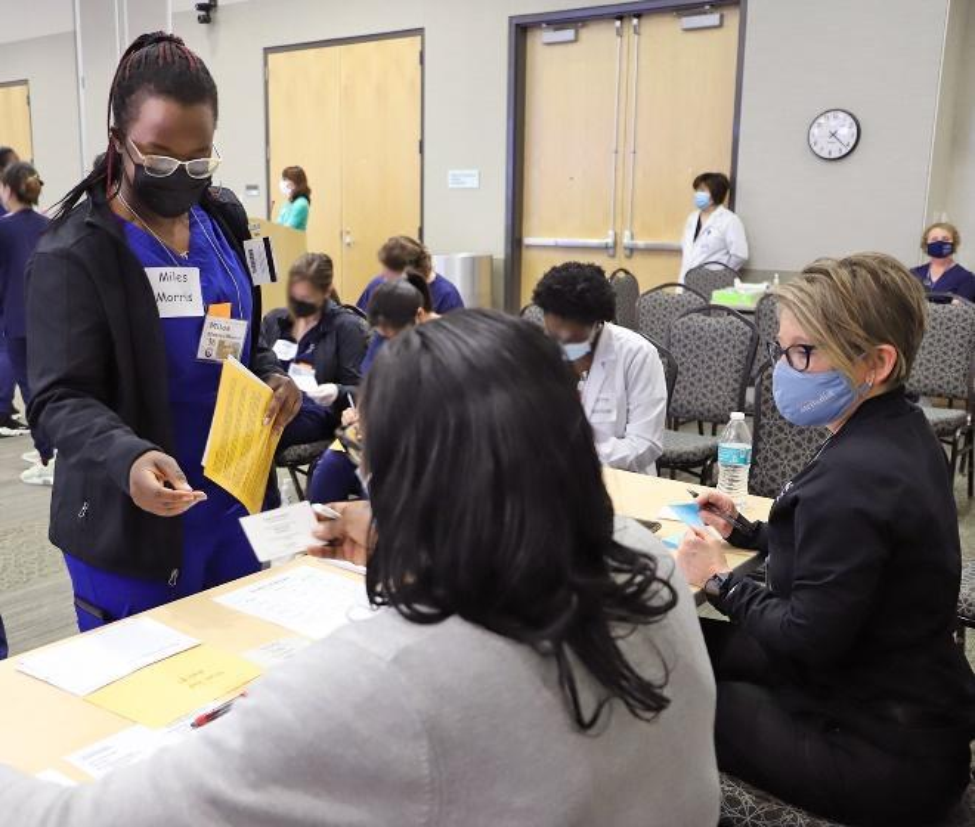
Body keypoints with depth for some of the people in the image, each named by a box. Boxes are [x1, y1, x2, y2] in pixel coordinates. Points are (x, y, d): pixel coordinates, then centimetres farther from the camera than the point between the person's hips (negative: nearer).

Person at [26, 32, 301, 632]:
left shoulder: (224, 222, 4)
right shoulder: (75, 253, -15)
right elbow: (60, 398, -19)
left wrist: (273, 377, -8)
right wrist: (128, 458, -38)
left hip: (237, 505, 6)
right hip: (131, 526, -5)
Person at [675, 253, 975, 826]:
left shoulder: (850, 477, -30)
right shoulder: (902, 434, 1)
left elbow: (807, 640, -27)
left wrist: (721, 580, -13)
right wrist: (744, 531, 10)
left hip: (883, 757, -9)